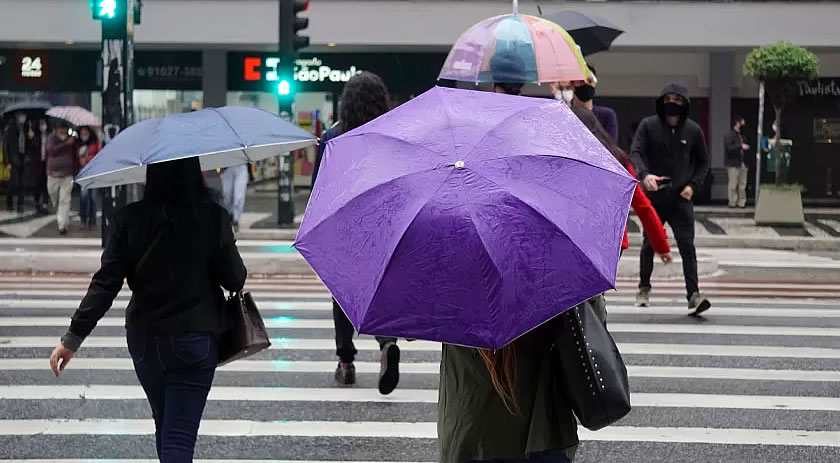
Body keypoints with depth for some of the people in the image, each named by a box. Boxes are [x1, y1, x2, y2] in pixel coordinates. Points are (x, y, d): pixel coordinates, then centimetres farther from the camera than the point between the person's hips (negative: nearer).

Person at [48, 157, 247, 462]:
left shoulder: (130, 219, -7)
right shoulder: (214, 218, -12)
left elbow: (105, 284, -10)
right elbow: (235, 280, -7)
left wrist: (73, 338, -6)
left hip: (144, 340, 3)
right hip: (196, 340, -3)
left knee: (165, 425, 23)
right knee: (179, 436, -2)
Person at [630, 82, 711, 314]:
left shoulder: (693, 130, 4)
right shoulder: (648, 125, -1)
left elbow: (703, 162, 13)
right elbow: (635, 152, -11)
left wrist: (693, 185, -3)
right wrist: (644, 174, -31)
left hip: (681, 198, 0)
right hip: (653, 196, 0)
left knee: (687, 245, -9)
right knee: (649, 243, 11)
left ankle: (693, 294, -11)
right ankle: (644, 288, 29)